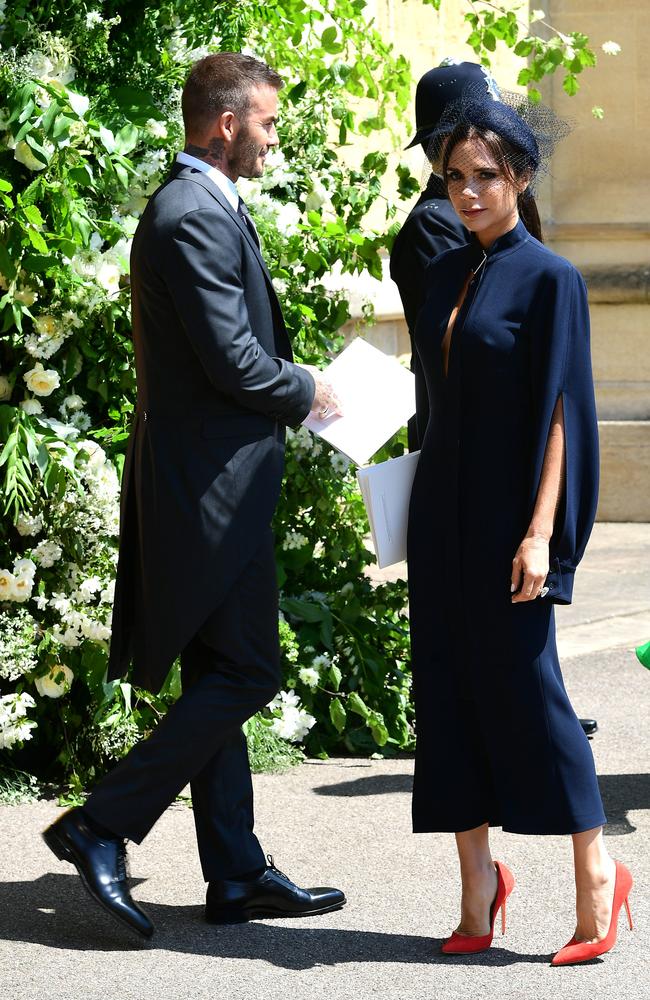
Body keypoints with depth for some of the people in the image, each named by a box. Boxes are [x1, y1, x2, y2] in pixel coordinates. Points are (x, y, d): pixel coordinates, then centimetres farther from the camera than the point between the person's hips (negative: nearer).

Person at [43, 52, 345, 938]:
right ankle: (102, 826, -5)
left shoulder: (195, 207, 17)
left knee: (218, 681, 11)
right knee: (242, 675, -7)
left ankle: (238, 875, 16)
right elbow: (233, 360, -21)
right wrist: (306, 395, -4)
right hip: (213, 483, -11)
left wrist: (292, 387, 11)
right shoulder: (196, 216, -16)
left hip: (199, 482, 11)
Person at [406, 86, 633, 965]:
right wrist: (419, 511, 14)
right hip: (443, 510, 7)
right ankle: (477, 884, 14)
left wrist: (540, 533, -18)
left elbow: (560, 412, -12)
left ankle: (596, 871, 11)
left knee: (523, 681, -4)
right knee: (449, 684, 6)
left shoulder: (549, 279, -8)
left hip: (508, 511, -7)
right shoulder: (447, 273, 11)